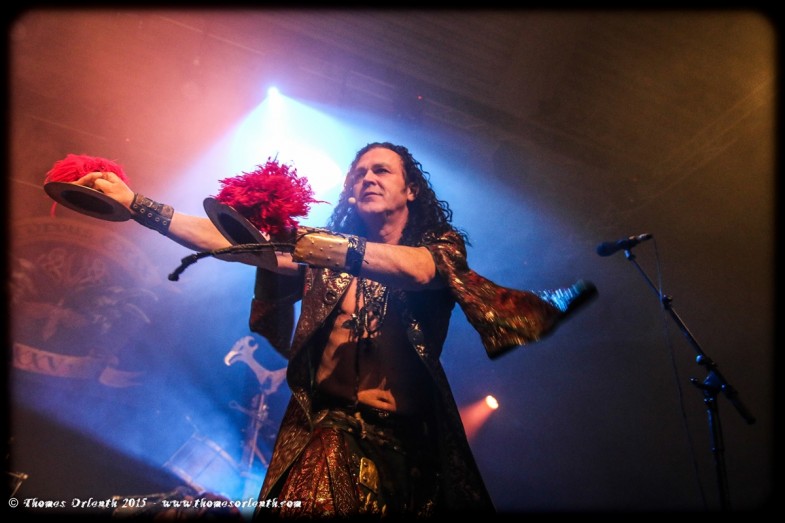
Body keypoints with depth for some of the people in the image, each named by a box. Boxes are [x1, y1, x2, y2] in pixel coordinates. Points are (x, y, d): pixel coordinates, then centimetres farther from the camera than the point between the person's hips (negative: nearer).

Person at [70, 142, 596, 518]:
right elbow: (233, 240, -1)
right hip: (328, 435, 1)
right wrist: (135, 202, -9)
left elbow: (418, 269, -20)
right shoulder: (323, 247, 9)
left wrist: (311, 242, -31)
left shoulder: (441, 246, 4)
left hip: (411, 439, 0)